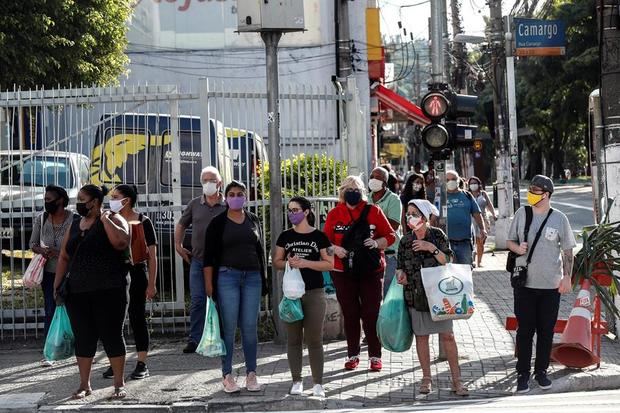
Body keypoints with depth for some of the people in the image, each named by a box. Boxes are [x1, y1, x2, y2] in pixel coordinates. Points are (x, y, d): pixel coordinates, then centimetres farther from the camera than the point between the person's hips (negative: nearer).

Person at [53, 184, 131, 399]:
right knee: (83, 338, 7)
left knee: (112, 335, -1)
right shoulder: (75, 225, 16)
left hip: (109, 291, -5)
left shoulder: (113, 219, -2)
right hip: (78, 292, 6)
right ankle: (84, 384, 16)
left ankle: (119, 384, 7)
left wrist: (105, 219, -15)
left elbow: (121, 241, -22)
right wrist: (57, 284, 10)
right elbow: (64, 257, 18)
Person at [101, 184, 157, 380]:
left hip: (136, 275, -4)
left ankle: (142, 364, 7)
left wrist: (151, 283, -8)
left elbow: (152, 255, -3)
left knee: (137, 318, 1)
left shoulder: (143, 222, -2)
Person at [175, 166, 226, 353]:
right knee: (197, 301, 0)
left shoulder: (228, 206, -1)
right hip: (198, 261, 2)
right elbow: (181, 225, 19)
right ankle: (195, 339, 4)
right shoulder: (194, 204, 7)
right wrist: (178, 245, 10)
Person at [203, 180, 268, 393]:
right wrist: (209, 284, -7)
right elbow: (209, 256, -1)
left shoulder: (253, 220, 11)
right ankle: (227, 375, 4)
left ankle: (251, 373, 10)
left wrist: (263, 279, 12)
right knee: (229, 327, -2)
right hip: (227, 276, -3)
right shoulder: (218, 223, 1)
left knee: (250, 327, 3)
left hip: (252, 277, 3)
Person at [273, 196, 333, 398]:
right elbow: (276, 261, 10)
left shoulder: (319, 236, 0)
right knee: (293, 339, 5)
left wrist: (306, 263, -14)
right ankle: (297, 381, 13)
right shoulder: (285, 236, 8)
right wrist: (288, 262, -12)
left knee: (314, 339, -1)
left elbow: (330, 264, -3)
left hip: (314, 293, -2)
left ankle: (318, 383, 4)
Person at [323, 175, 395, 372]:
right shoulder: (334, 214, 4)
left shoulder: (373, 211, 1)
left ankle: (375, 356, 9)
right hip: (343, 272, 1)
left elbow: (390, 236, 2)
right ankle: (352, 355, 19)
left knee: (371, 313, -1)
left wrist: (377, 243, -17)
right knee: (350, 314, 8)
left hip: (371, 271, -1)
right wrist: (335, 249, -15)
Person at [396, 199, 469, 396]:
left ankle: (456, 380, 2)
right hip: (416, 296, 3)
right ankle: (426, 378, 18)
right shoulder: (405, 241, 5)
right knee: (421, 335, 7)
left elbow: (448, 261, -6)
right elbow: (401, 267, 14)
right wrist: (402, 275, -8)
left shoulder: (438, 235, -3)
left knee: (447, 335, -3)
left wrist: (432, 248, -19)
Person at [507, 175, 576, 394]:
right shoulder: (522, 213, 2)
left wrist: (567, 277, -3)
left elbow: (567, 250, 4)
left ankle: (541, 371, 22)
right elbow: (510, 241, 11)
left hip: (551, 285, 0)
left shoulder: (559, 218, -1)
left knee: (546, 330, 8)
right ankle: (523, 374, 10)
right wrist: (517, 248, -12)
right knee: (525, 330, 2)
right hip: (525, 283, 0)